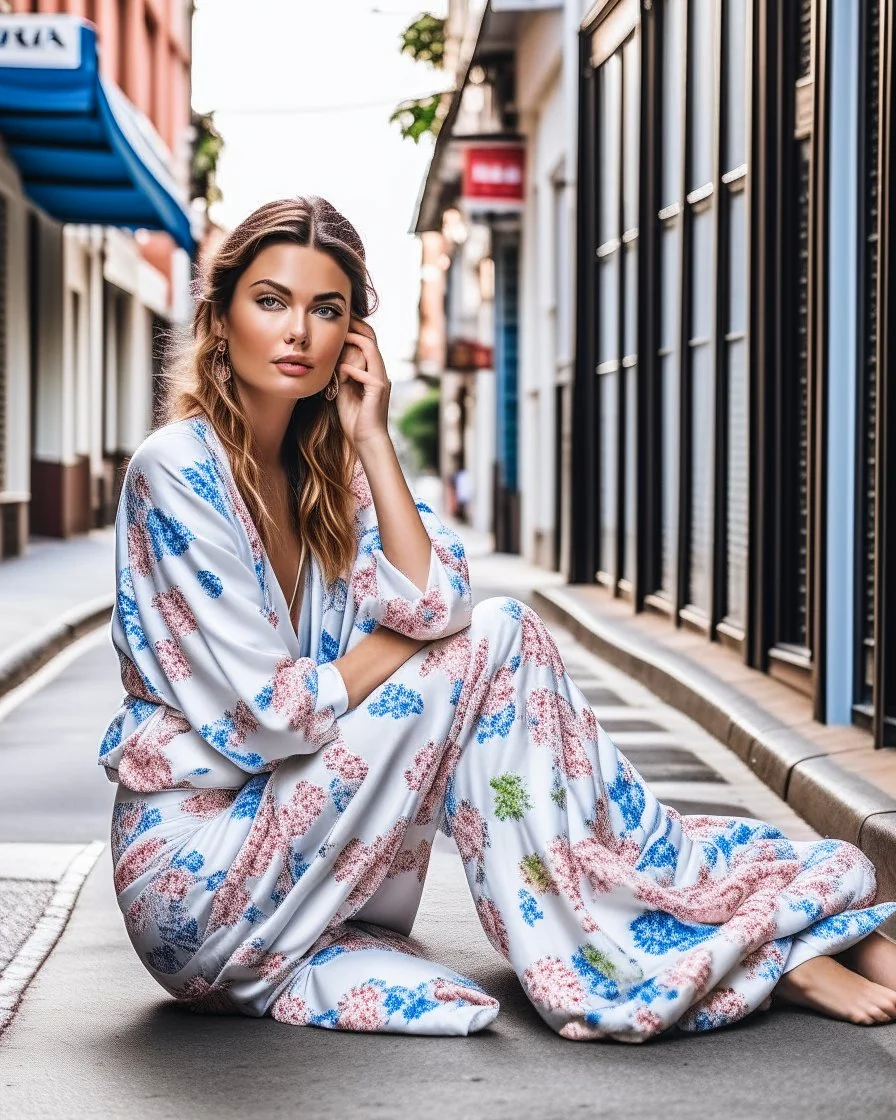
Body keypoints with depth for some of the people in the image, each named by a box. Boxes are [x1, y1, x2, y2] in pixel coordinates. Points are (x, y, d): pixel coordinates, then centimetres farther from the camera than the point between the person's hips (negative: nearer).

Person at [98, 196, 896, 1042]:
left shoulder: (321, 465, 7)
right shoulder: (177, 469, -15)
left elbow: (432, 603, -9)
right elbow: (270, 711, -19)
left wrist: (369, 436, -10)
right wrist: (418, 641, -5)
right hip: (195, 870, -7)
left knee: (497, 632, -6)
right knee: (489, 646, -15)